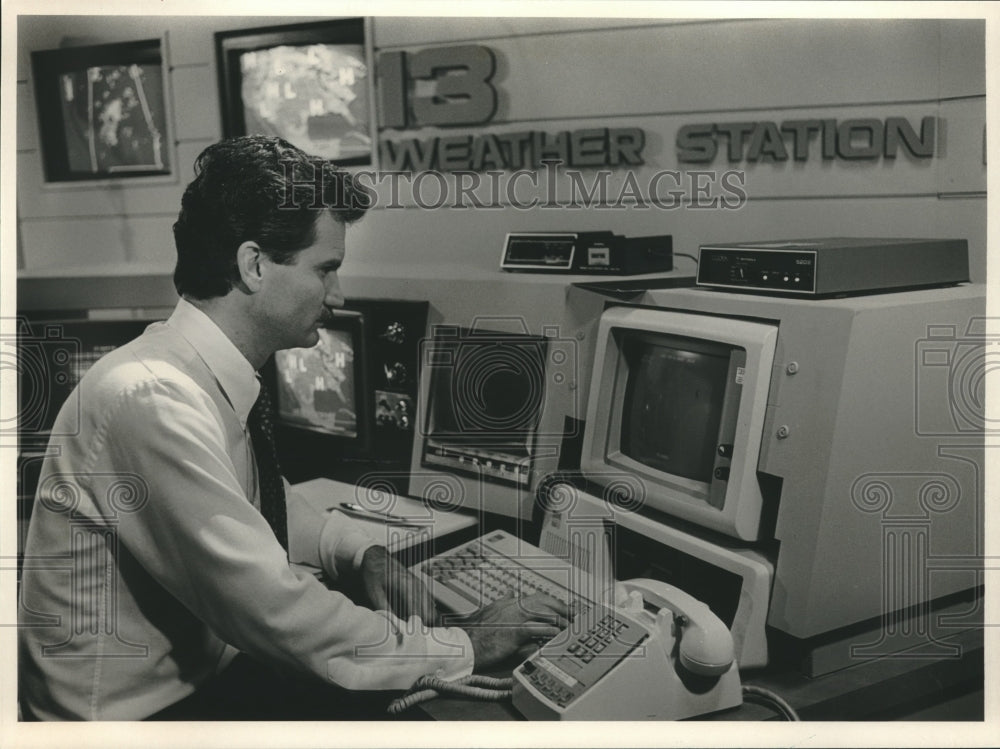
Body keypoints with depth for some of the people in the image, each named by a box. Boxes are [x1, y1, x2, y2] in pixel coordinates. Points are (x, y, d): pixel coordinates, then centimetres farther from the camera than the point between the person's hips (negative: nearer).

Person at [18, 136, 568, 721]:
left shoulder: (223, 377, 0)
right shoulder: (152, 399, -27)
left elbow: (271, 506, 17)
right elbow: (271, 609, -29)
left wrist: (364, 554, -1)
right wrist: (462, 646, -20)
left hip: (207, 669, 8)